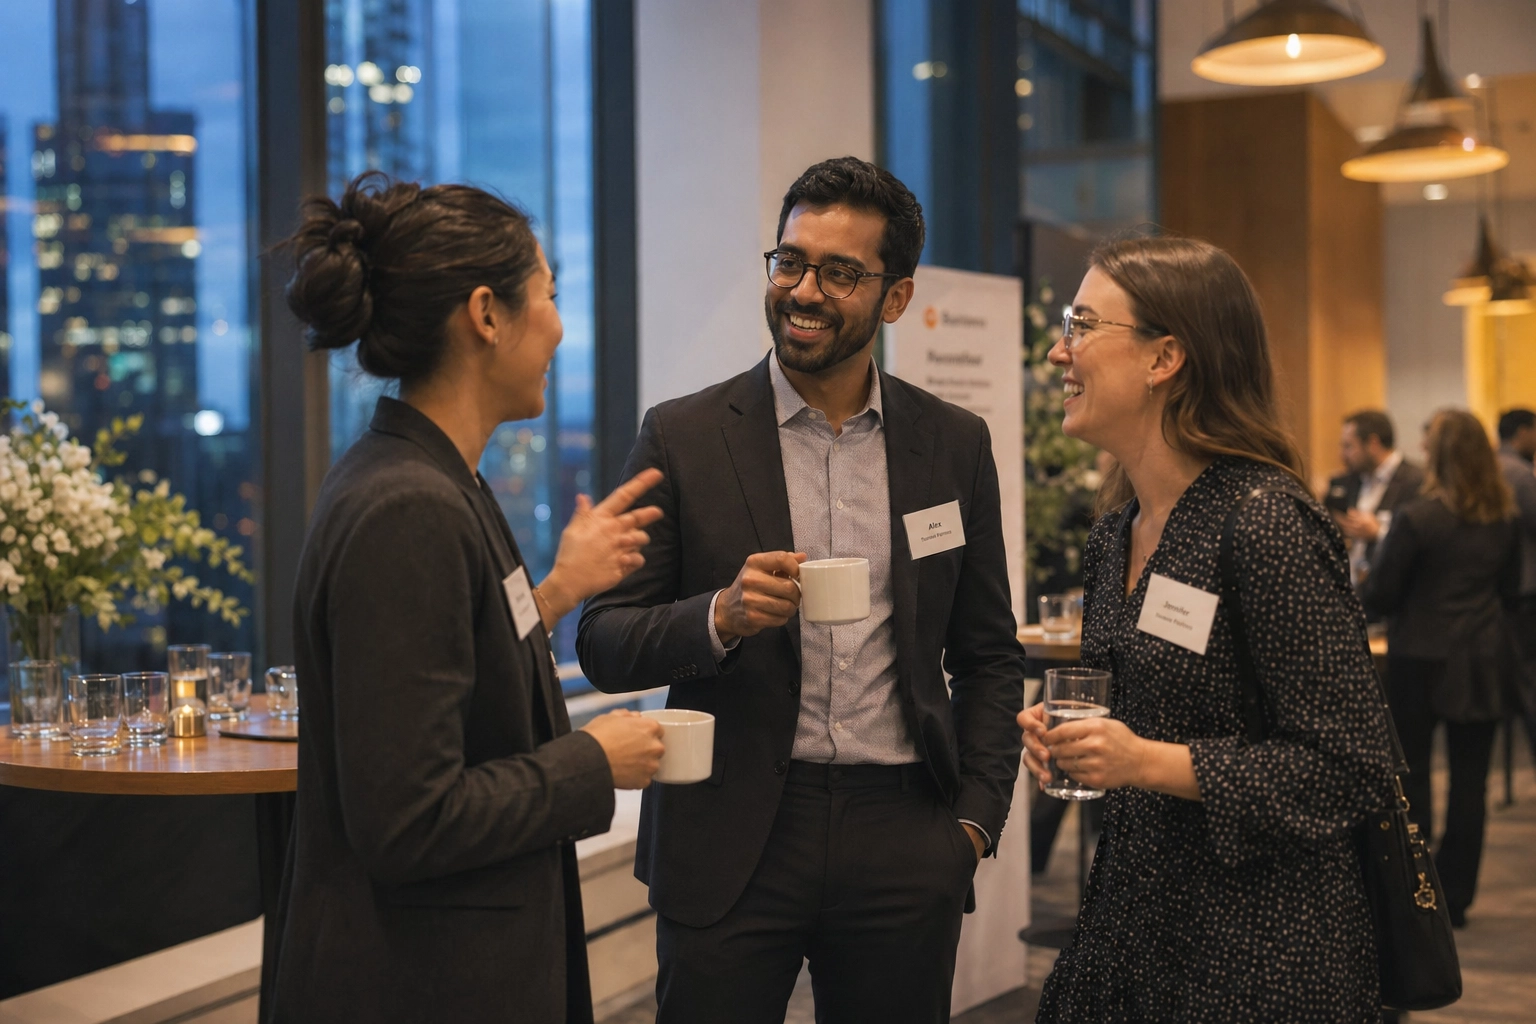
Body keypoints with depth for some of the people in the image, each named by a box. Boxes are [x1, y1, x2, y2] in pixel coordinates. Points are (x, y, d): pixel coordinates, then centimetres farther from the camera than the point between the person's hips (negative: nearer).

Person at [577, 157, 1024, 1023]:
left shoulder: (955, 446, 6)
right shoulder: (683, 438, -1)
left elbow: (988, 657, 12)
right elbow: (604, 644, -2)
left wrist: (976, 820, 3)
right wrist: (721, 617, -20)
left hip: (902, 842, 2)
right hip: (731, 844, -2)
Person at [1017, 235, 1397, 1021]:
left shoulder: (1268, 527, -19)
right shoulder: (1115, 532, 6)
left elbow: (1349, 769, -19)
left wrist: (1151, 762, -24)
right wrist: (1068, 731, 0)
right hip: (1130, 914, 8)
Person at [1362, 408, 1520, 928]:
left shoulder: (1416, 518, -15)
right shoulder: (1505, 518, 1)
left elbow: (1378, 594, -12)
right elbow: (1510, 587, 12)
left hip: (1421, 657, -4)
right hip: (1485, 660, 4)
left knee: (1409, 771, 7)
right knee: (1470, 778, 8)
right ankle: (1455, 896, 13)